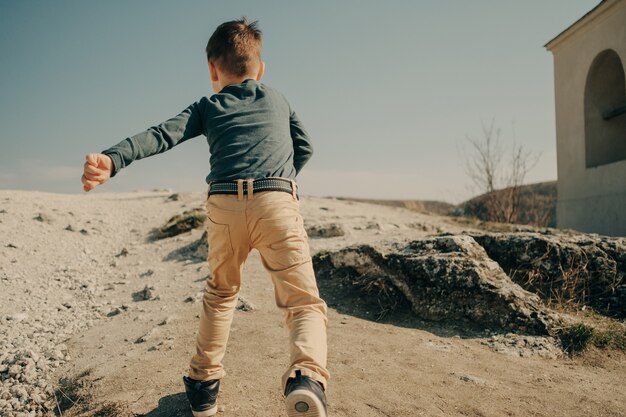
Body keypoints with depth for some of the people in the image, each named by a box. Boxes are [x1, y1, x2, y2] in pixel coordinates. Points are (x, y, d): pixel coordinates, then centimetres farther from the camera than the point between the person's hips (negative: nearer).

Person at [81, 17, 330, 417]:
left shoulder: (207, 106, 19)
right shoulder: (278, 99, 24)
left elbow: (162, 134, 2)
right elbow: (305, 148, 25)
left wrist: (113, 159, -12)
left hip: (224, 207, 1)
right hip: (278, 204, -1)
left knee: (220, 294, 25)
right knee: (305, 303, 1)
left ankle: (204, 383, 27)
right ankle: (307, 377, -29)